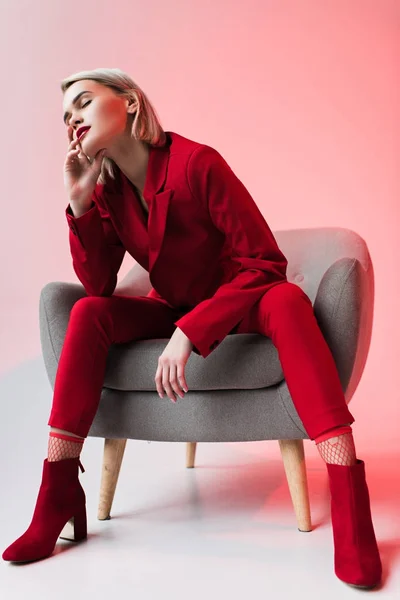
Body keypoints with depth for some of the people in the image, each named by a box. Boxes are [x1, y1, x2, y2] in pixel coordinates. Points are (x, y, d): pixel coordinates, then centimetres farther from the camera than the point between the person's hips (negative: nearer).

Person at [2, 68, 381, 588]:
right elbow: (97, 286, -9)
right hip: (172, 312, 4)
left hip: (234, 307, -4)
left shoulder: (195, 163, -22)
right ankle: (58, 491, -18)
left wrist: (190, 332, -33)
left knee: (287, 300, -35)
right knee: (88, 313, -20)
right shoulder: (107, 189, -4)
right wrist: (80, 203, -20)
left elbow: (266, 263, -25)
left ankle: (349, 499, -40)